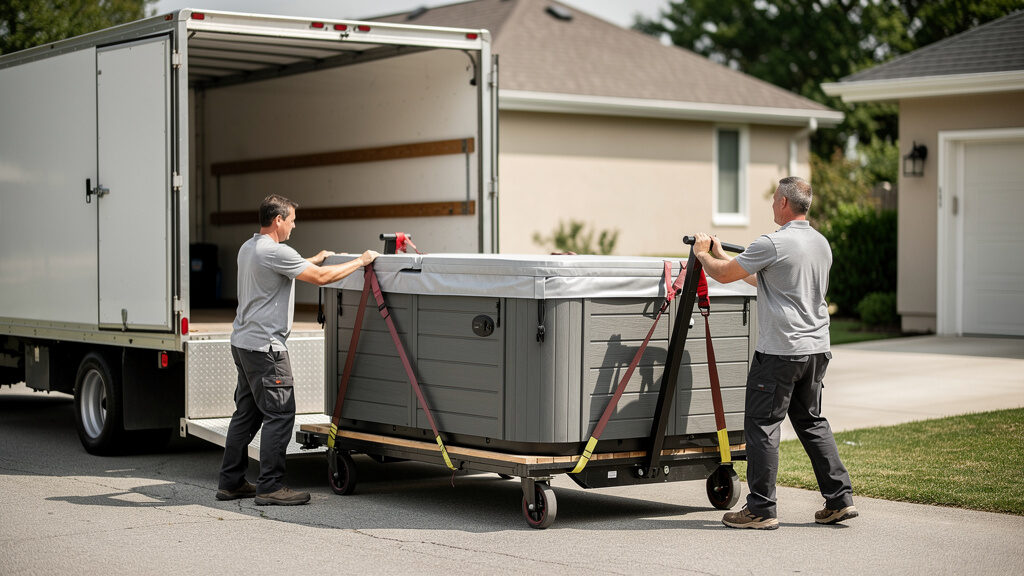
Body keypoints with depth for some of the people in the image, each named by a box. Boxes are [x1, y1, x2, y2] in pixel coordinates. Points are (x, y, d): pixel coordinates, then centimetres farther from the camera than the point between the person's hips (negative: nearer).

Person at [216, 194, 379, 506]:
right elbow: (320, 277, -18)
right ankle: (270, 486, -7)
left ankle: (230, 482, 18)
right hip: (265, 346, -10)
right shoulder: (275, 252, -16)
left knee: (247, 413, 14)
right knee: (279, 414, -7)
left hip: (243, 342, 10)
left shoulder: (248, 248, 15)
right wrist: (360, 261, -8)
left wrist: (316, 258, 36)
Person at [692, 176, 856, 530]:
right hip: (816, 348, 8)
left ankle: (761, 509, 1)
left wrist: (703, 254, 14)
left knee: (762, 425, -1)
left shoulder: (773, 244, -15)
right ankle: (840, 499, 16)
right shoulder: (821, 243, 13)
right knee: (811, 422, 17)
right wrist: (721, 255, 30)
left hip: (780, 351, -8)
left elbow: (723, 274, -7)